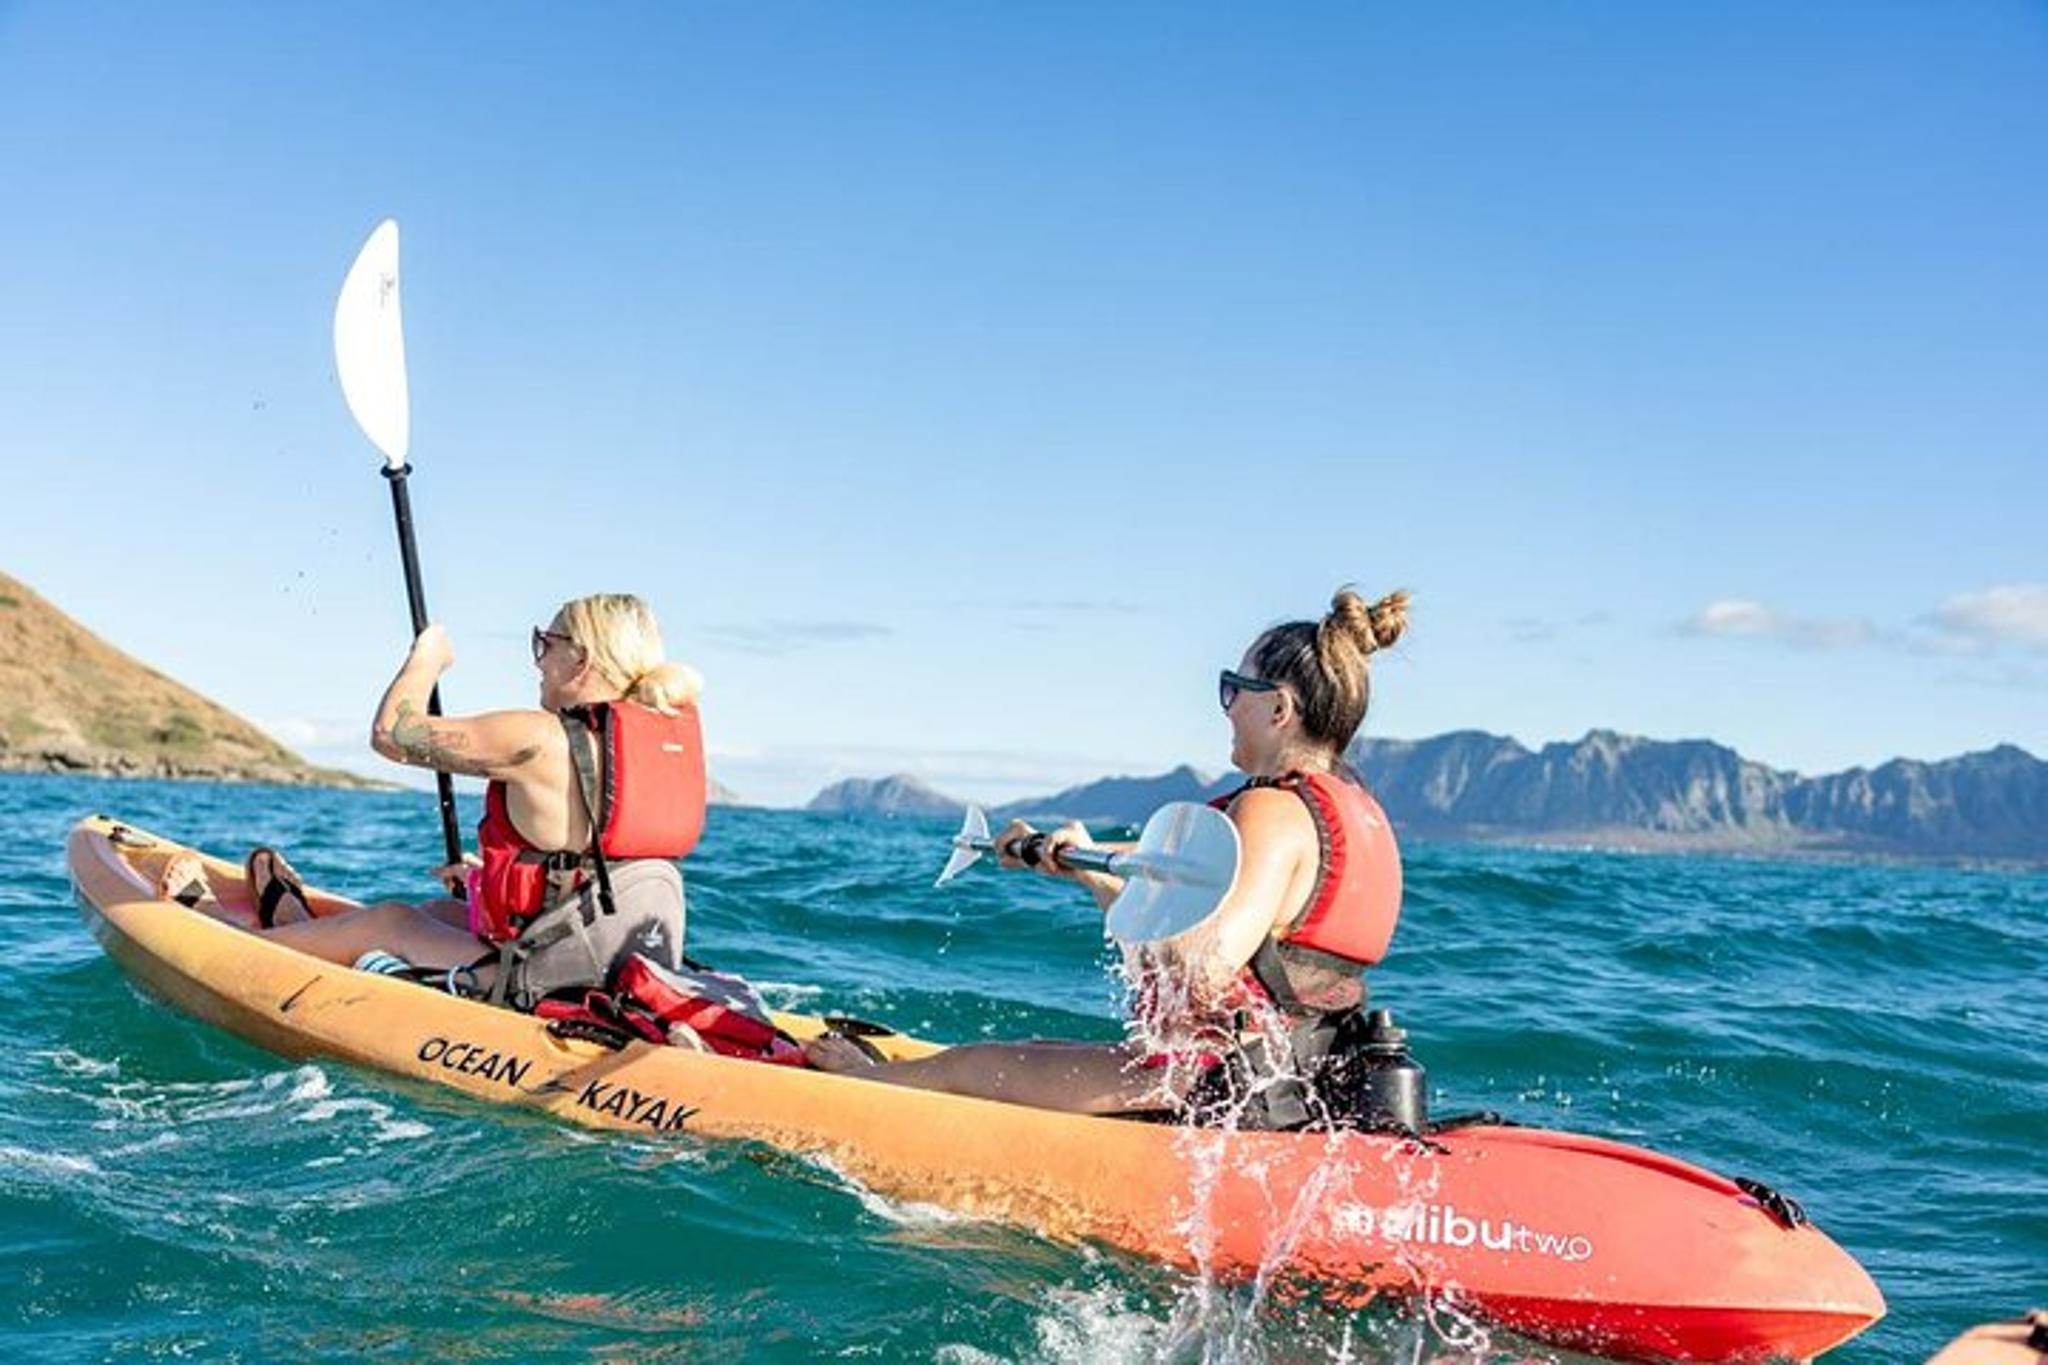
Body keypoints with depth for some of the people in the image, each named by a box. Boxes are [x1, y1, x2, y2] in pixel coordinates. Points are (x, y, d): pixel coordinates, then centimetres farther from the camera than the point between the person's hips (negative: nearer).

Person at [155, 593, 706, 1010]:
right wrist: (494, 875, 26)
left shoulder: (540, 740, -18)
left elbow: (392, 733, -8)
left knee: (391, 921, 16)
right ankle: (298, 919, 51)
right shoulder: (676, 734, 5)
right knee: (456, 910, 28)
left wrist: (426, 659, 10)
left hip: (546, 990, -7)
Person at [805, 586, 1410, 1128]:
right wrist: (1079, 869, 23)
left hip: (1214, 1097, -9)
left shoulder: (1273, 811, -19)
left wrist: (1102, 877, -22)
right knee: (1036, 1055, 27)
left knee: (970, 1066, 12)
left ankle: (867, 1075, 38)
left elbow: (1201, 976, -31)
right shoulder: (1355, 809, 11)